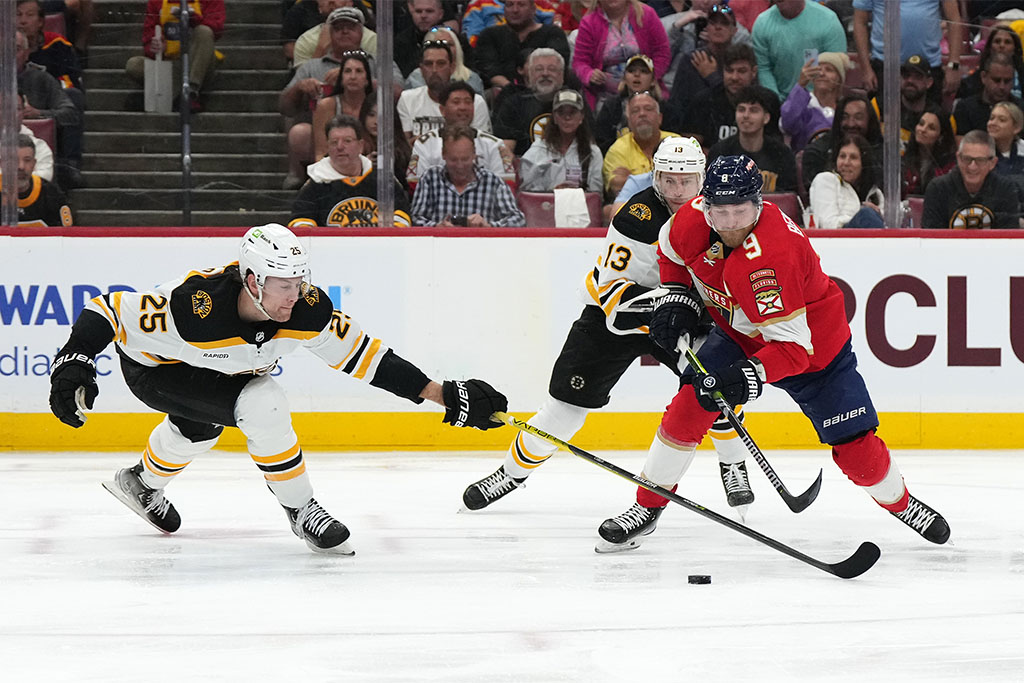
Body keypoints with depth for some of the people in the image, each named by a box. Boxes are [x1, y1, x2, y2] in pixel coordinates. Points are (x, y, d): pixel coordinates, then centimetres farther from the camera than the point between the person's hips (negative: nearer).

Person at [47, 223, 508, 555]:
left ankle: (142, 482, 67)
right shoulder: (195, 308, -41)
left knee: (199, 425, 35)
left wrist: (443, 395, -18)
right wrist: (73, 364, -47)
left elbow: (358, 354, -16)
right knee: (261, 405, -27)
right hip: (152, 369, -7)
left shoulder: (306, 309, -26)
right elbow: (111, 310, -34)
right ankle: (300, 512, -9)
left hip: (205, 367, 7)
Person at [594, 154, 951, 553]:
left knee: (856, 448, -4)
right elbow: (672, 249, 7)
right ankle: (647, 509, 0)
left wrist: (749, 376, -52)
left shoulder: (769, 257, -39)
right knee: (688, 410, -13)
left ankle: (901, 504, 25)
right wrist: (677, 298, -4)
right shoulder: (692, 220, -20)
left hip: (812, 346, -5)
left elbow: (792, 346, -39)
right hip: (738, 335, 5)